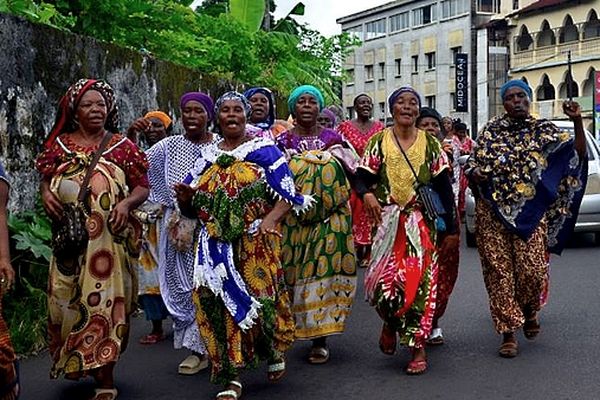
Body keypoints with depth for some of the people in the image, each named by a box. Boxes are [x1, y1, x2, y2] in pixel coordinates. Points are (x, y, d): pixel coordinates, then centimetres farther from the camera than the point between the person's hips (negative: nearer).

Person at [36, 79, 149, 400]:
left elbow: (142, 187, 6)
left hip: (110, 240, -2)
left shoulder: (121, 145, 6)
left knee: (105, 301, -3)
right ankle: (74, 362, 22)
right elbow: (45, 180, 18)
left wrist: (127, 202, -13)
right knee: (68, 301, 4)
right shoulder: (59, 144, 10)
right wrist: (46, 194, -5)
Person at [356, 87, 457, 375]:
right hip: (388, 221, 0)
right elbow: (362, 178, 0)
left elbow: (444, 187, 7)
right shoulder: (379, 141, 5)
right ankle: (390, 323, 21)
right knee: (385, 279, -12)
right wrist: (367, 194, -23)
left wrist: (450, 228, 3)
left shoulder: (430, 143, 7)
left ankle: (418, 348, 5)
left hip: (422, 222, 1)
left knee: (421, 281, -6)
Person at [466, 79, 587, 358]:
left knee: (533, 269, -9)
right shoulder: (491, 131, 8)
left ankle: (529, 310, 25)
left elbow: (579, 153, 1)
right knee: (499, 271, -2)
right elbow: (472, 166, 12)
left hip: (530, 213, 0)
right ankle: (509, 333, 8)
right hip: (493, 212, 0)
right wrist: (475, 175, -11)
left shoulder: (543, 131, 8)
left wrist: (577, 121, -11)